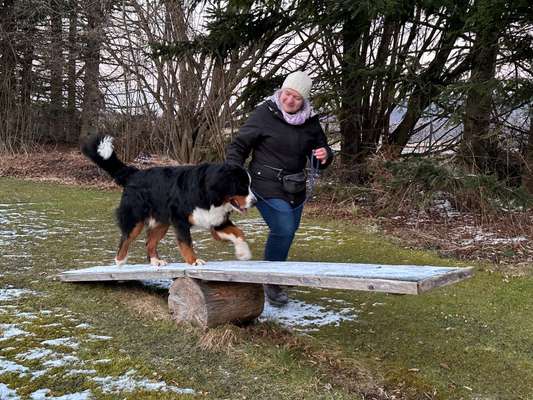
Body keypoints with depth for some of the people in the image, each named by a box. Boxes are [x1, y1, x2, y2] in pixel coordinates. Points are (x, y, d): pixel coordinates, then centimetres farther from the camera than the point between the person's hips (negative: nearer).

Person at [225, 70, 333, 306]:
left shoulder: (310, 122, 2)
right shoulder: (263, 115, -12)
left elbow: (320, 149, 13)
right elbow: (239, 146, -7)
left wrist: (324, 156, -12)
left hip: (296, 189, 6)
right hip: (268, 187, -6)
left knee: (288, 231, 16)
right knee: (283, 230, -19)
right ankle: (271, 283, 0)